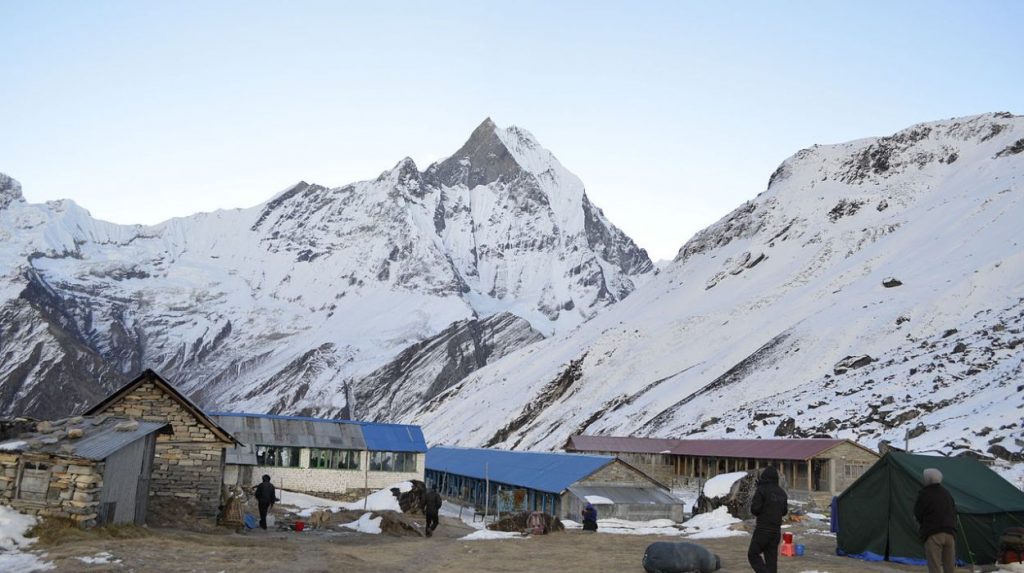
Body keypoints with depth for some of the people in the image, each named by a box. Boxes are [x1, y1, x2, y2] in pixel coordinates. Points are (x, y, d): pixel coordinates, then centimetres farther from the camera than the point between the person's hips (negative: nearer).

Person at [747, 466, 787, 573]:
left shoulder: (762, 490, -12)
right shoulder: (782, 492, 9)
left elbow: (755, 509, -14)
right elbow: (784, 511, 16)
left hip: (763, 529, -6)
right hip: (776, 530, 6)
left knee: (753, 554, 1)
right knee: (772, 557, 11)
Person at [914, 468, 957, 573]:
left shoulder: (924, 494, -6)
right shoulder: (947, 494, 14)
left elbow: (917, 515, -2)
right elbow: (954, 512, 17)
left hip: (933, 534, -6)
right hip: (950, 533, 6)